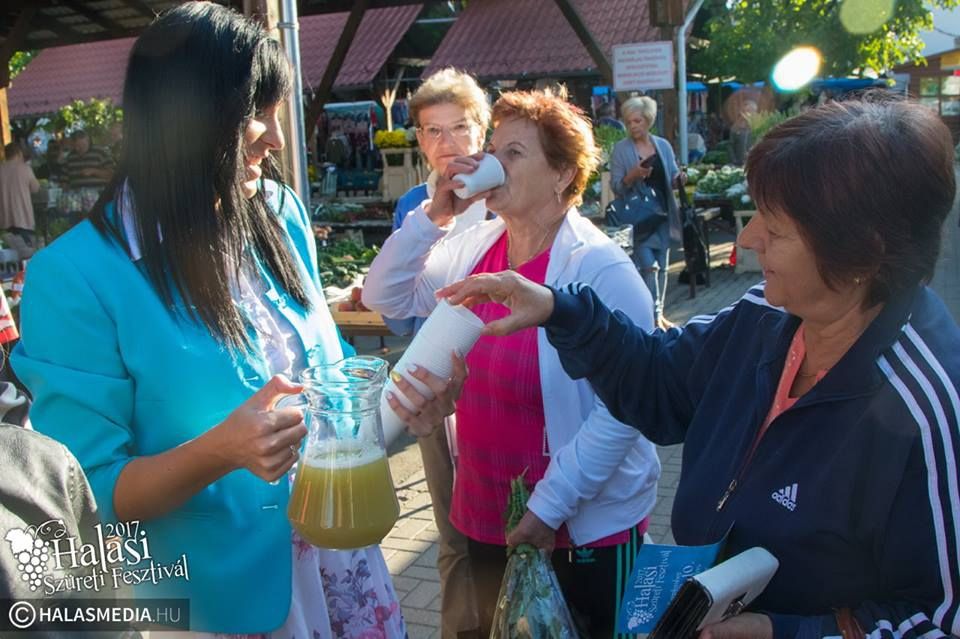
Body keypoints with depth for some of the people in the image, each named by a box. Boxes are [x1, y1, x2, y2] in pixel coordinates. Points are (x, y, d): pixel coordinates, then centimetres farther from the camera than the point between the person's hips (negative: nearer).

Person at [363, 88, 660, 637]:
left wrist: (548, 508, -20)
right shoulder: (474, 249, 0)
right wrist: (434, 215, -8)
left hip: (589, 525, -6)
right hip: (488, 514, 6)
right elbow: (385, 298, 5)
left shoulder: (602, 270, -19)